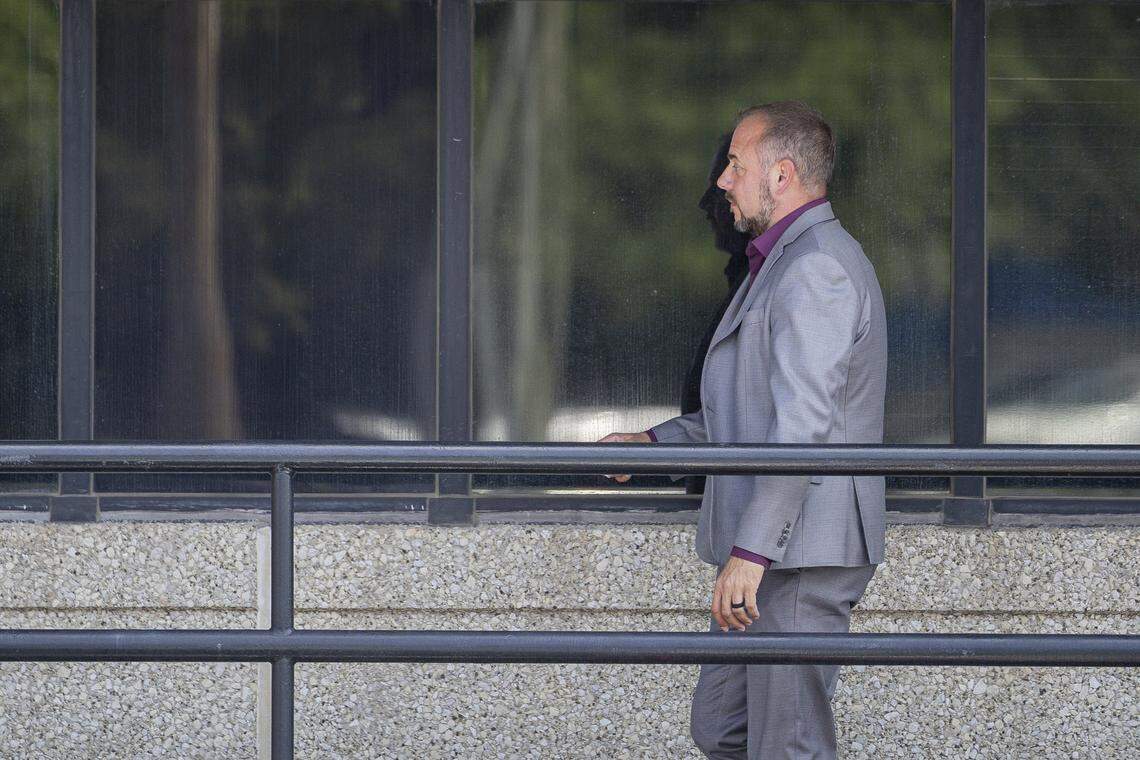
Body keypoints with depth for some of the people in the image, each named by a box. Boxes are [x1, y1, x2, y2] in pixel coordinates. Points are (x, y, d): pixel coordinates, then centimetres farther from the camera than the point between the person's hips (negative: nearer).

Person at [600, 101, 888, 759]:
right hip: (776, 554, 11)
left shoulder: (815, 267, -15)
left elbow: (803, 421, -24)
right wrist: (654, 443, 20)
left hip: (802, 551, -11)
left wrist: (749, 551, -28)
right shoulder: (790, 265, 21)